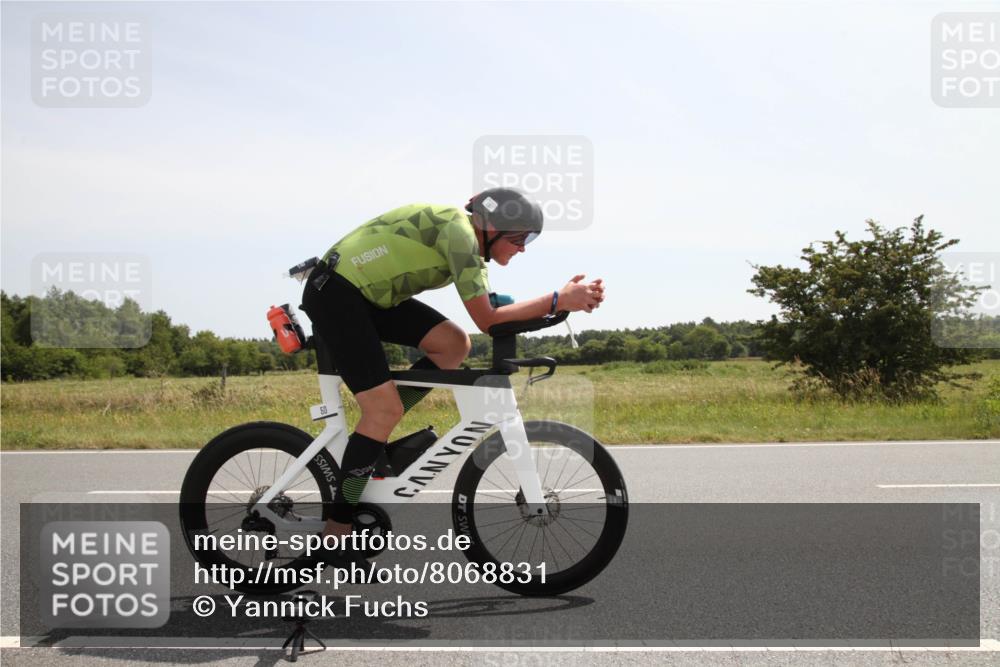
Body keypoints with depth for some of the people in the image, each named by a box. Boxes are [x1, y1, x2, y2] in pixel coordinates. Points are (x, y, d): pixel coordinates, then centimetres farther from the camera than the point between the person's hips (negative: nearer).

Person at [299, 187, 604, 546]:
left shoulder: (469, 242, 9)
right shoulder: (459, 232, -20)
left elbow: (492, 306, 4)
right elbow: (487, 319, -21)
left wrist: (565, 298, -5)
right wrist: (558, 300, -20)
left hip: (371, 293, 9)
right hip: (335, 292, -9)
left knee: (454, 344, -2)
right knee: (386, 409, -12)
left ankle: (374, 435, 6)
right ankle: (336, 529, -4)